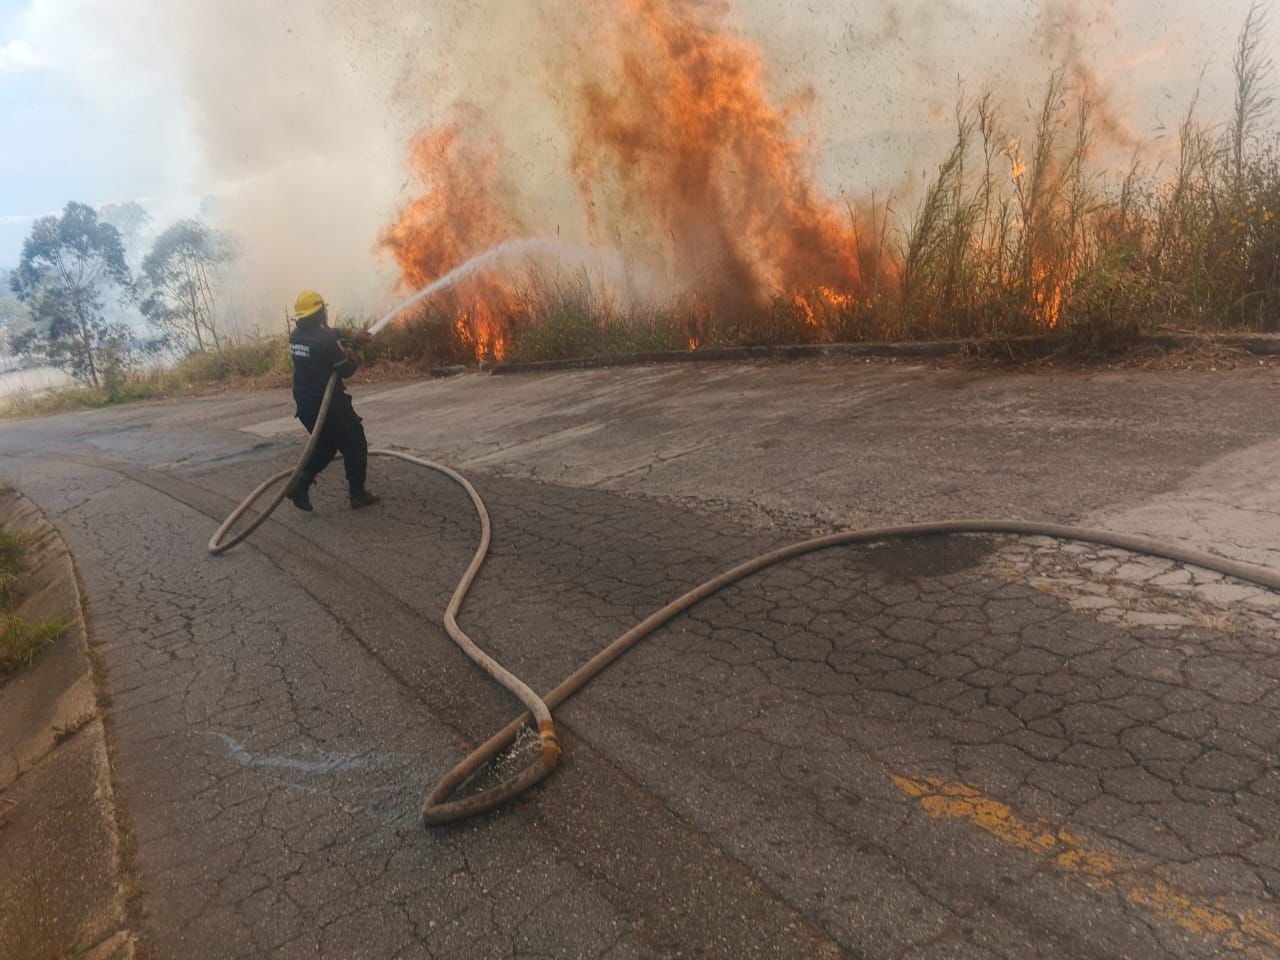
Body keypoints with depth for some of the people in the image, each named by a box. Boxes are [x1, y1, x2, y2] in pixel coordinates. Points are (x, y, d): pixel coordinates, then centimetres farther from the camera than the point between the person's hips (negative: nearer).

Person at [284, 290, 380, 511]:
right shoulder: (325, 340, -21)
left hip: (306, 405, 8)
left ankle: (300, 485, 9)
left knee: (325, 445, 23)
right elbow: (347, 370, -14)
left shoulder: (296, 336, 4)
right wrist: (352, 357, 6)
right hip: (330, 405, -8)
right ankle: (358, 494, 13)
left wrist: (354, 338, 17)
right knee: (355, 447, 8)